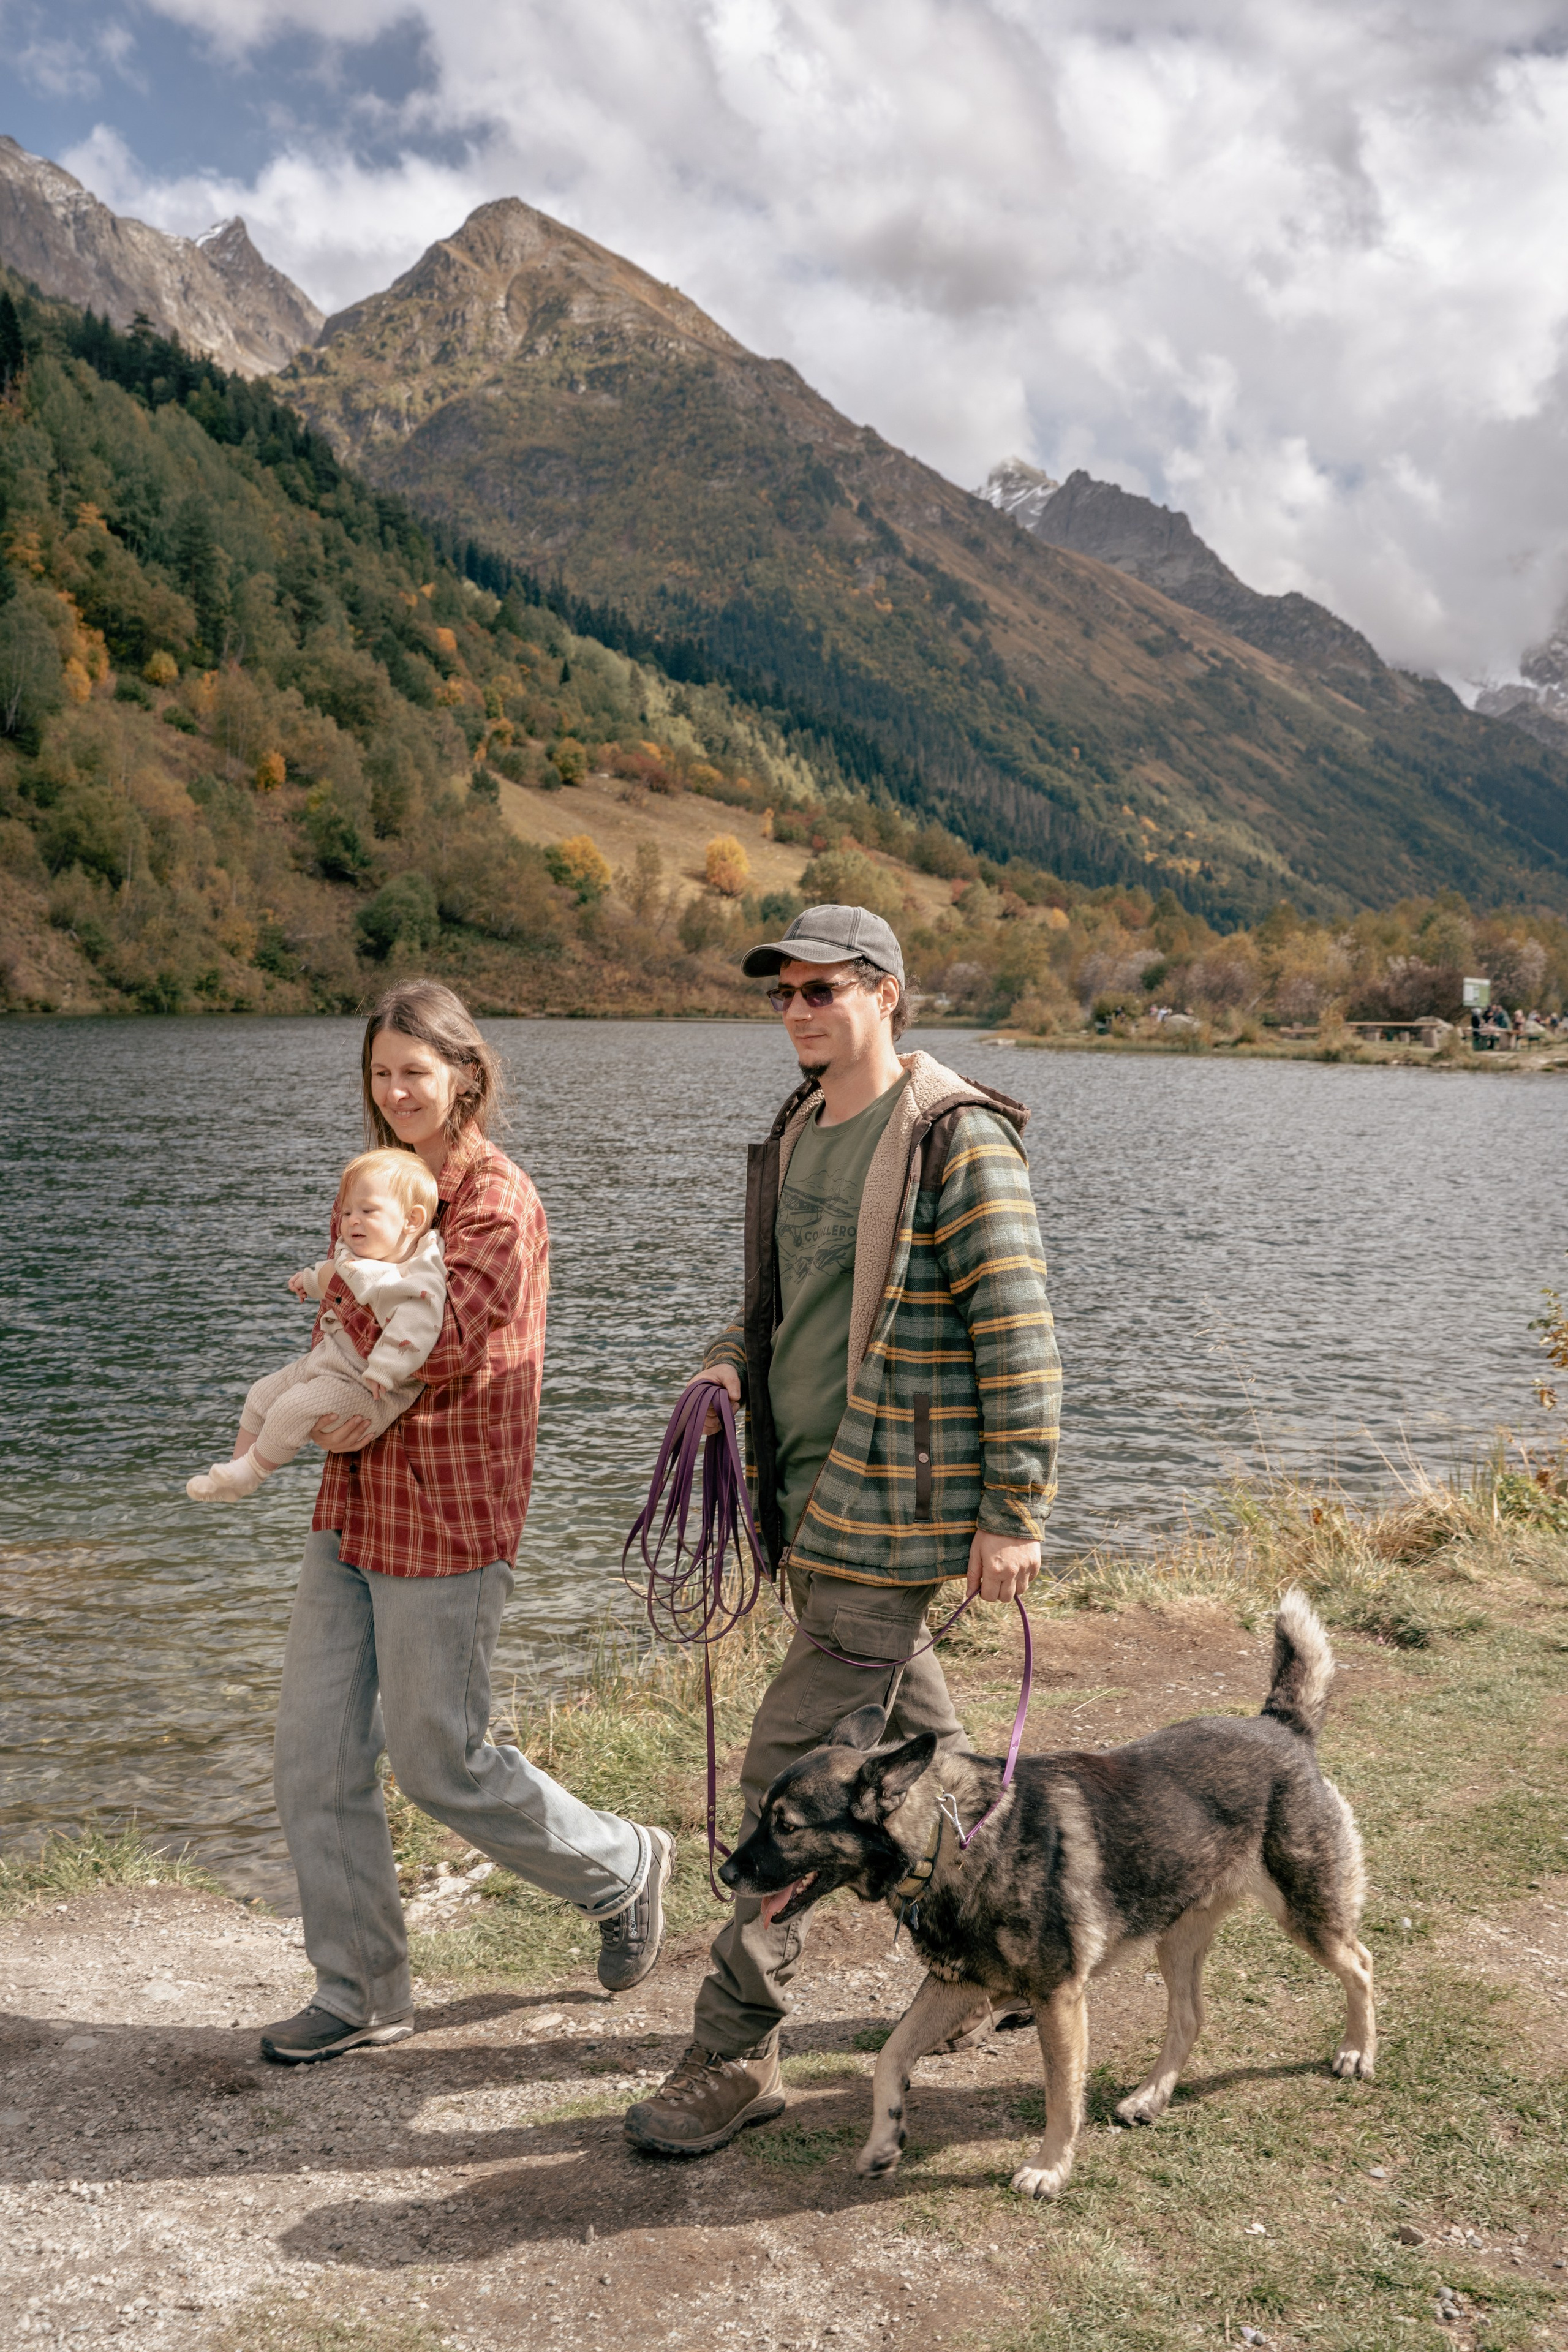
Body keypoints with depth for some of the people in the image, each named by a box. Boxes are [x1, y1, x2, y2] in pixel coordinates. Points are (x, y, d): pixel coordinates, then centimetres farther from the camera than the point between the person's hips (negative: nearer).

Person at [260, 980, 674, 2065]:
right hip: (353, 1510, 8)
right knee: (316, 1756, 8)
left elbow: (437, 1343, -23)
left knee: (441, 1760, 3)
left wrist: (345, 1285, -8)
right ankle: (361, 1990, 24)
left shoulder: (500, 1201, -13)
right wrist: (345, 1411, -13)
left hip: (447, 1519, -8)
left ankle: (625, 1868, 27)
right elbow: (346, 1337, 9)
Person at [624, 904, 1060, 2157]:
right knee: (916, 1748, 20)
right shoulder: (794, 1136, 11)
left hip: (894, 1511, -8)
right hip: (811, 1494, 8)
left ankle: (737, 2053, 8)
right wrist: (726, 1366, 3)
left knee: (790, 1771, -6)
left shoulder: (958, 1138, -14)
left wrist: (1016, 1512, -17)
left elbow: (1018, 1334, -16)